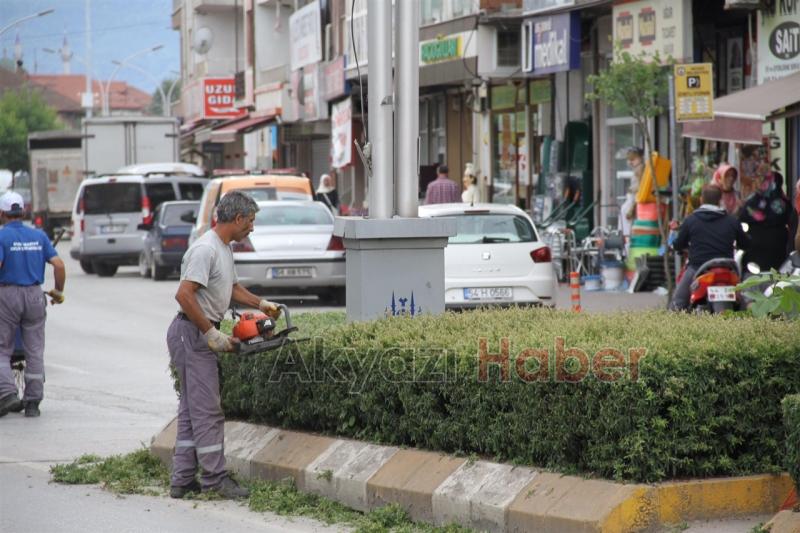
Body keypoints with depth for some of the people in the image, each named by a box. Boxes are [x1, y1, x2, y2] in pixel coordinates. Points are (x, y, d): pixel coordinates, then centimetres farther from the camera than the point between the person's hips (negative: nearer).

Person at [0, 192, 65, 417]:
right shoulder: (39, 236, 5)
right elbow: (59, 265, -1)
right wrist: (59, 291, 12)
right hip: (34, 296, 3)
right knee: (34, 351, 9)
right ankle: (32, 402, 10)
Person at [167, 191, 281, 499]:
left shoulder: (224, 248, 16)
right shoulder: (205, 249, -18)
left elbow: (233, 288, 32)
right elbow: (184, 295, -25)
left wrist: (262, 305, 25)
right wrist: (212, 334, -23)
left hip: (200, 336, 11)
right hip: (191, 334, -11)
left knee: (192, 410, 11)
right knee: (207, 410, -8)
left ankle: (182, 480, 14)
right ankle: (214, 478, -4)